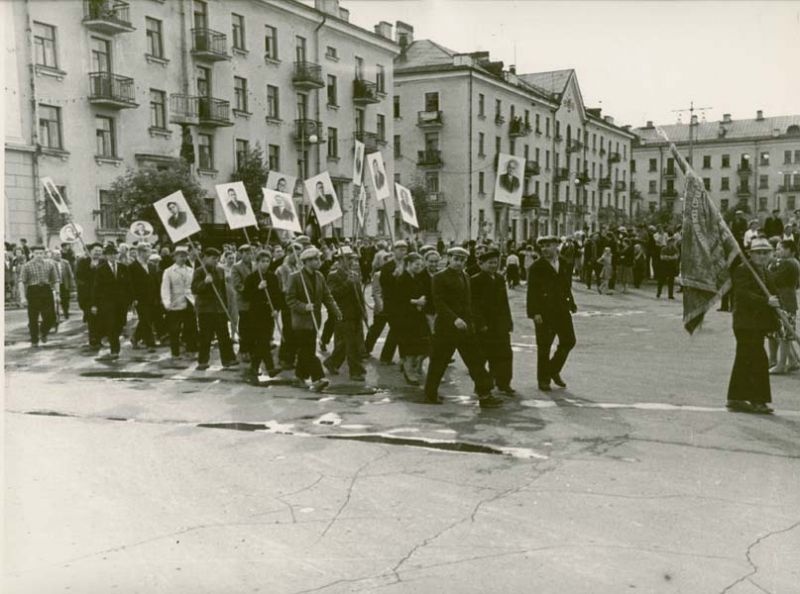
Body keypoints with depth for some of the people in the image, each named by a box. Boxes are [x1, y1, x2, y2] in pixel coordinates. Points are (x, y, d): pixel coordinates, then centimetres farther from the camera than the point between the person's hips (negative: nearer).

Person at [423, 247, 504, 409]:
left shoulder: (466, 278, 16)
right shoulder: (440, 278, -7)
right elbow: (438, 303, -15)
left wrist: (471, 322, 11)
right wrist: (455, 319, -25)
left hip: (465, 327, 6)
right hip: (445, 327, -6)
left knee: (476, 361, 2)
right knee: (438, 362, 2)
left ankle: (484, 395, 5)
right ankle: (430, 394, 15)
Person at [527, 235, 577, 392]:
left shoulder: (564, 264, 10)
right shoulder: (537, 267, -7)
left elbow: (567, 287, 16)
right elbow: (532, 291, -11)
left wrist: (571, 304, 8)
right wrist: (534, 312, -18)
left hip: (562, 310, 5)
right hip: (544, 311, -5)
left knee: (569, 341, 7)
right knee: (544, 346, 1)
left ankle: (554, 370, 26)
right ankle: (543, 380, 12)